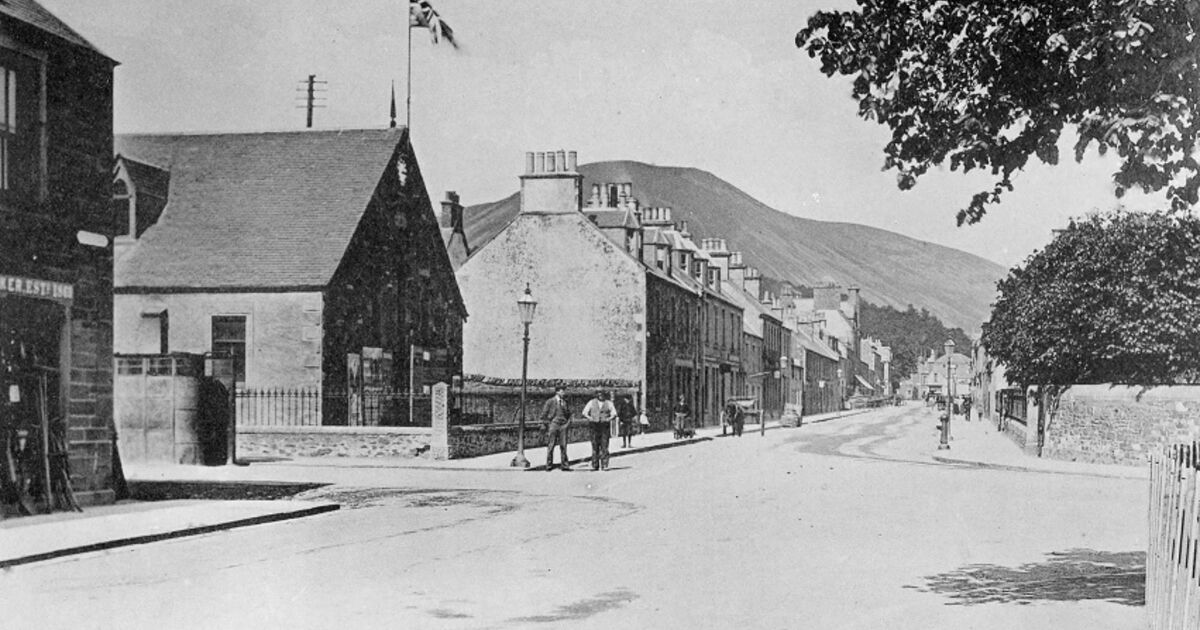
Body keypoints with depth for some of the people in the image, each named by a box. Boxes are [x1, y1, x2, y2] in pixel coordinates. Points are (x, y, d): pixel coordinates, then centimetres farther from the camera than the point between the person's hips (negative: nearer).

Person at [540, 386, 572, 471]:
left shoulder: (565, 402, 11)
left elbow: (569, 413, 24)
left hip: (563, 426, 3)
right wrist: (547, 423, -2)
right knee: (550, 446, -1)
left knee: (564, 445, -2)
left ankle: (565, 465, 1)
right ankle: (549, 466, 4)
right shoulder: (550, 401, -1)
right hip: (553, 425, -3)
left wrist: (568, 421, 11)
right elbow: (544, 414, 1)